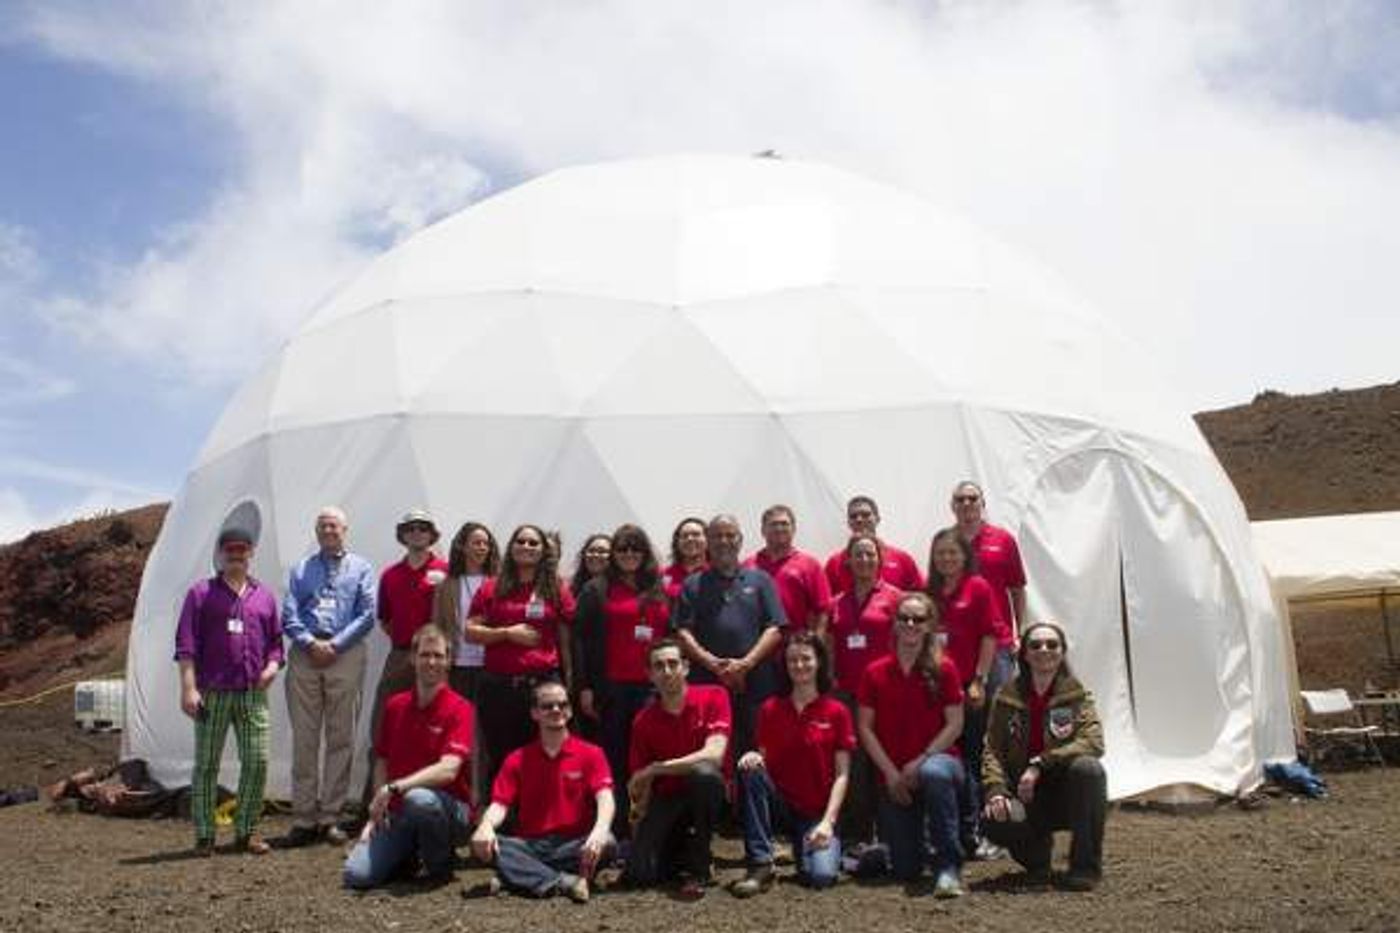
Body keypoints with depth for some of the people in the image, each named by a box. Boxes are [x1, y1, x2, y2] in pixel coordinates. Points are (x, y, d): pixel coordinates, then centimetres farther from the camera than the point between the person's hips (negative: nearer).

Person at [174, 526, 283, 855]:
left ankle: (246, 831, 11)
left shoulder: (264, 596, 15)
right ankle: (203, 835, 11)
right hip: (212, 692, -3)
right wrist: (188, 687, -9)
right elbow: (185, 644, -1)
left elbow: (275, 640, 19)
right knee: (206, 763, 2)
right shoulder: (201, 593, 5)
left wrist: (273, 664, -1)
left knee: (257, 761, 0)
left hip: (253, 693, 3)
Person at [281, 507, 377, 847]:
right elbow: (288, 616, 7)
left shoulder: (361, 568, 12)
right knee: (304, 739, 0)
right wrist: (311, 643, -10)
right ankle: (304, 818, 5)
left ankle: (331, 817, 7)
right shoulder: (301, 569, 17)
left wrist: (335, 644, -9)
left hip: (346, 654, -1)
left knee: (341, 739, 0)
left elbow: (367, 615, 2)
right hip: (305, 655, 1)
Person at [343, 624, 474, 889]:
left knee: (419, 798, -39)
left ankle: (440, 865, -9)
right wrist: (376, 814, 3)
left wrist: (393, 789, -27)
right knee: (356, 875, -16)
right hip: (397, 814, 5)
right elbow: (382, 763, 14)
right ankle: (410, 854, 17)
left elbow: (448, 770, -23)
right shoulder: (395, 705, 8)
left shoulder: (460, 708, -11)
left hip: (450, 811, -4)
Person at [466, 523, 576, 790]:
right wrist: (507, 633, -7)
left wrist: (569, 683, 1)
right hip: (498, 685, 1)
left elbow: (567, 640, 7)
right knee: (499, 758, 6)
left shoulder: (557, 589, 8)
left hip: (543, 683, -1)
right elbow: (470, 631, 6)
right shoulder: (492, 588, 10)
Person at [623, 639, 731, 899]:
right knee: (639, 872, -21)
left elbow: (714, 755, -24)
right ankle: (681, 849, 16)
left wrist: (655, 769, -21)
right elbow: (641, 787, 3)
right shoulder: (644, 721, -2)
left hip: (705, 791, -2)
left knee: (703, 772, -37)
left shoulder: (713, 697, -10)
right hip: (667, 799, 2)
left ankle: (698, 868, -16)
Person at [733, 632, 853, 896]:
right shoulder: (770, 708, 4)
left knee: (821, 875, -27)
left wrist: (828, 822, -14)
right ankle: (760, 865, -20)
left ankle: (816, 846, 9)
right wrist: (754, 757, -19)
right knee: (750, 770, -28)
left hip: (817, 813, -2)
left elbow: (842, 774, -4)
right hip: (779, 803, 2)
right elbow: (764, 758, 6)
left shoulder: (837, 712, -2)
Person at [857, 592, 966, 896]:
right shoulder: (875, 672, 2)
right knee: (905, 870, -1)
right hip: (894, 777, 2)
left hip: (937, 759, -2)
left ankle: (948, 867, -29)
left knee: (934, 773, -42)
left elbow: (955, 724, -5)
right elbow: (865, 727, 1)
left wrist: (920, 761, -14)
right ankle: (919, 840, 37)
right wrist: (891, 772, -7)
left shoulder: (943, 668, -2)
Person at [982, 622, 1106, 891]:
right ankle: (1036, 850, 7)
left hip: (1067, 794, -1)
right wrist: (996, 790, -22)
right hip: (1025, 797, 1)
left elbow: (1094, 743, -18)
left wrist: (1040, 764, -26)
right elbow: (993, 750, -3)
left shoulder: (1077, 695, -2)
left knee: (1087, 768, -33)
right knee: (993, 821, -32)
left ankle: (1086, 865, -15)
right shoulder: (1006, 697, 2)